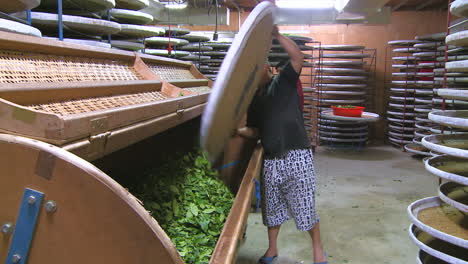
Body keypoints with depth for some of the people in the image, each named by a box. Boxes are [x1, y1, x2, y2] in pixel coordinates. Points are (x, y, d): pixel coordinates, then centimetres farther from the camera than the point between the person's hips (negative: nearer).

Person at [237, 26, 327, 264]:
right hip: (271, 160, 6)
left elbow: (298, 56, -15)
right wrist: (237, 130, -1)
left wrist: (276, 35, -21)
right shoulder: (254, 99, 17)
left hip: (297, 155, -6)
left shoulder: (284, 82, 2)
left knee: (305, 206, 2)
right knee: (271, 206, 15)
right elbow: (254, 131, 17)